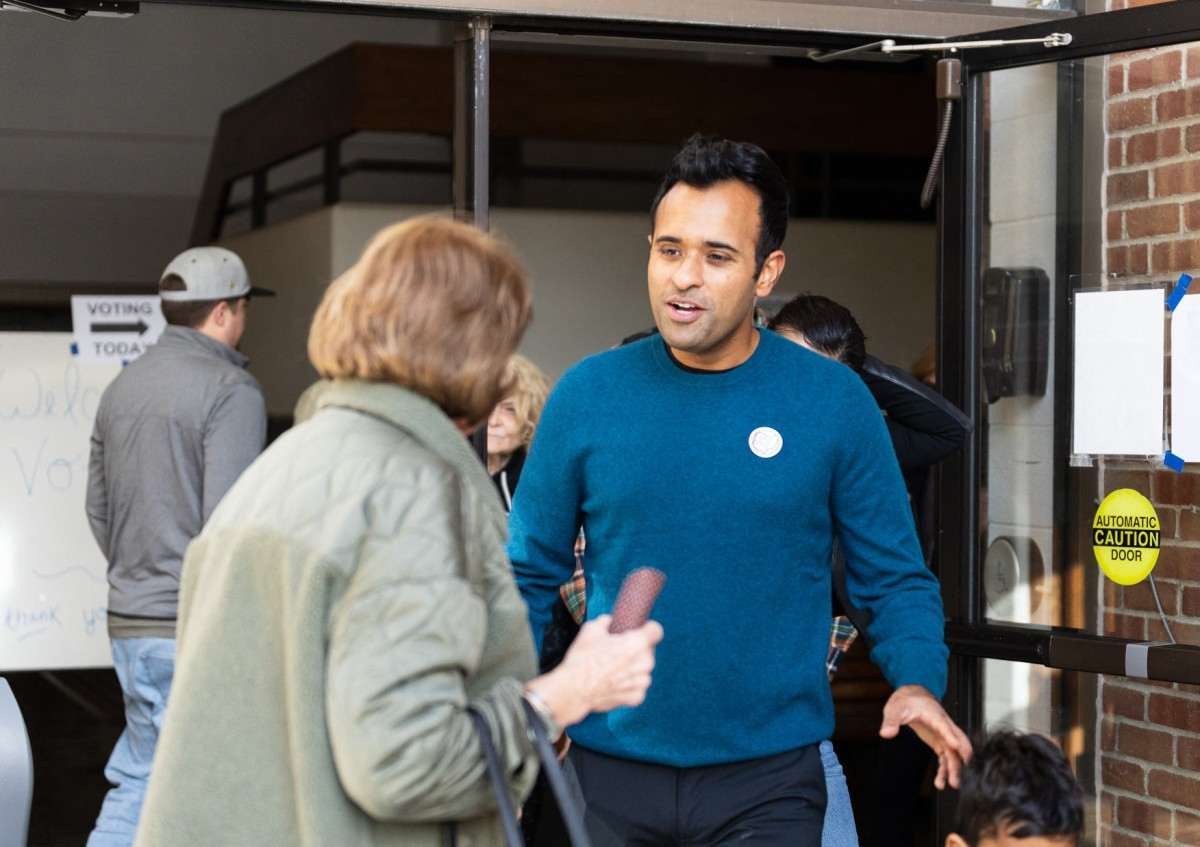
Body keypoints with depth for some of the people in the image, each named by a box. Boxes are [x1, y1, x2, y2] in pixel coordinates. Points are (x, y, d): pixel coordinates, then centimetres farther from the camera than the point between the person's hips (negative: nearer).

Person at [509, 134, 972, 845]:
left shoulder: (833, 401, -3)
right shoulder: (588, 394, -1)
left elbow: (894, 577, 1)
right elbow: (532, 573, 5)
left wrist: (918, 683, -16)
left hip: (767, 782, -1)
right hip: (609, 770, 2)